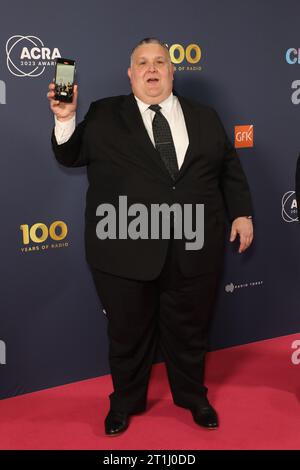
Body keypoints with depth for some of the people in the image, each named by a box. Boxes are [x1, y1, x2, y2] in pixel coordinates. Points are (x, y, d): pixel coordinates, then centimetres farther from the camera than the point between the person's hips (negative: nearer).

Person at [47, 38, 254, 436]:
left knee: (189, 329, 15)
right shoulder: (104, 115, 5)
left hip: (194, 250, 2)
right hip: (126, 250, -1)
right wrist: (66, 119, -10)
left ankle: (192, 396, 38)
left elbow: (230, 170, 15)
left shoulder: (205, 118, 12)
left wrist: (242, 212, 6)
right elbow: (70, 155, 5)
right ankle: (126, 401, 34)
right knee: (128, 332, 12)